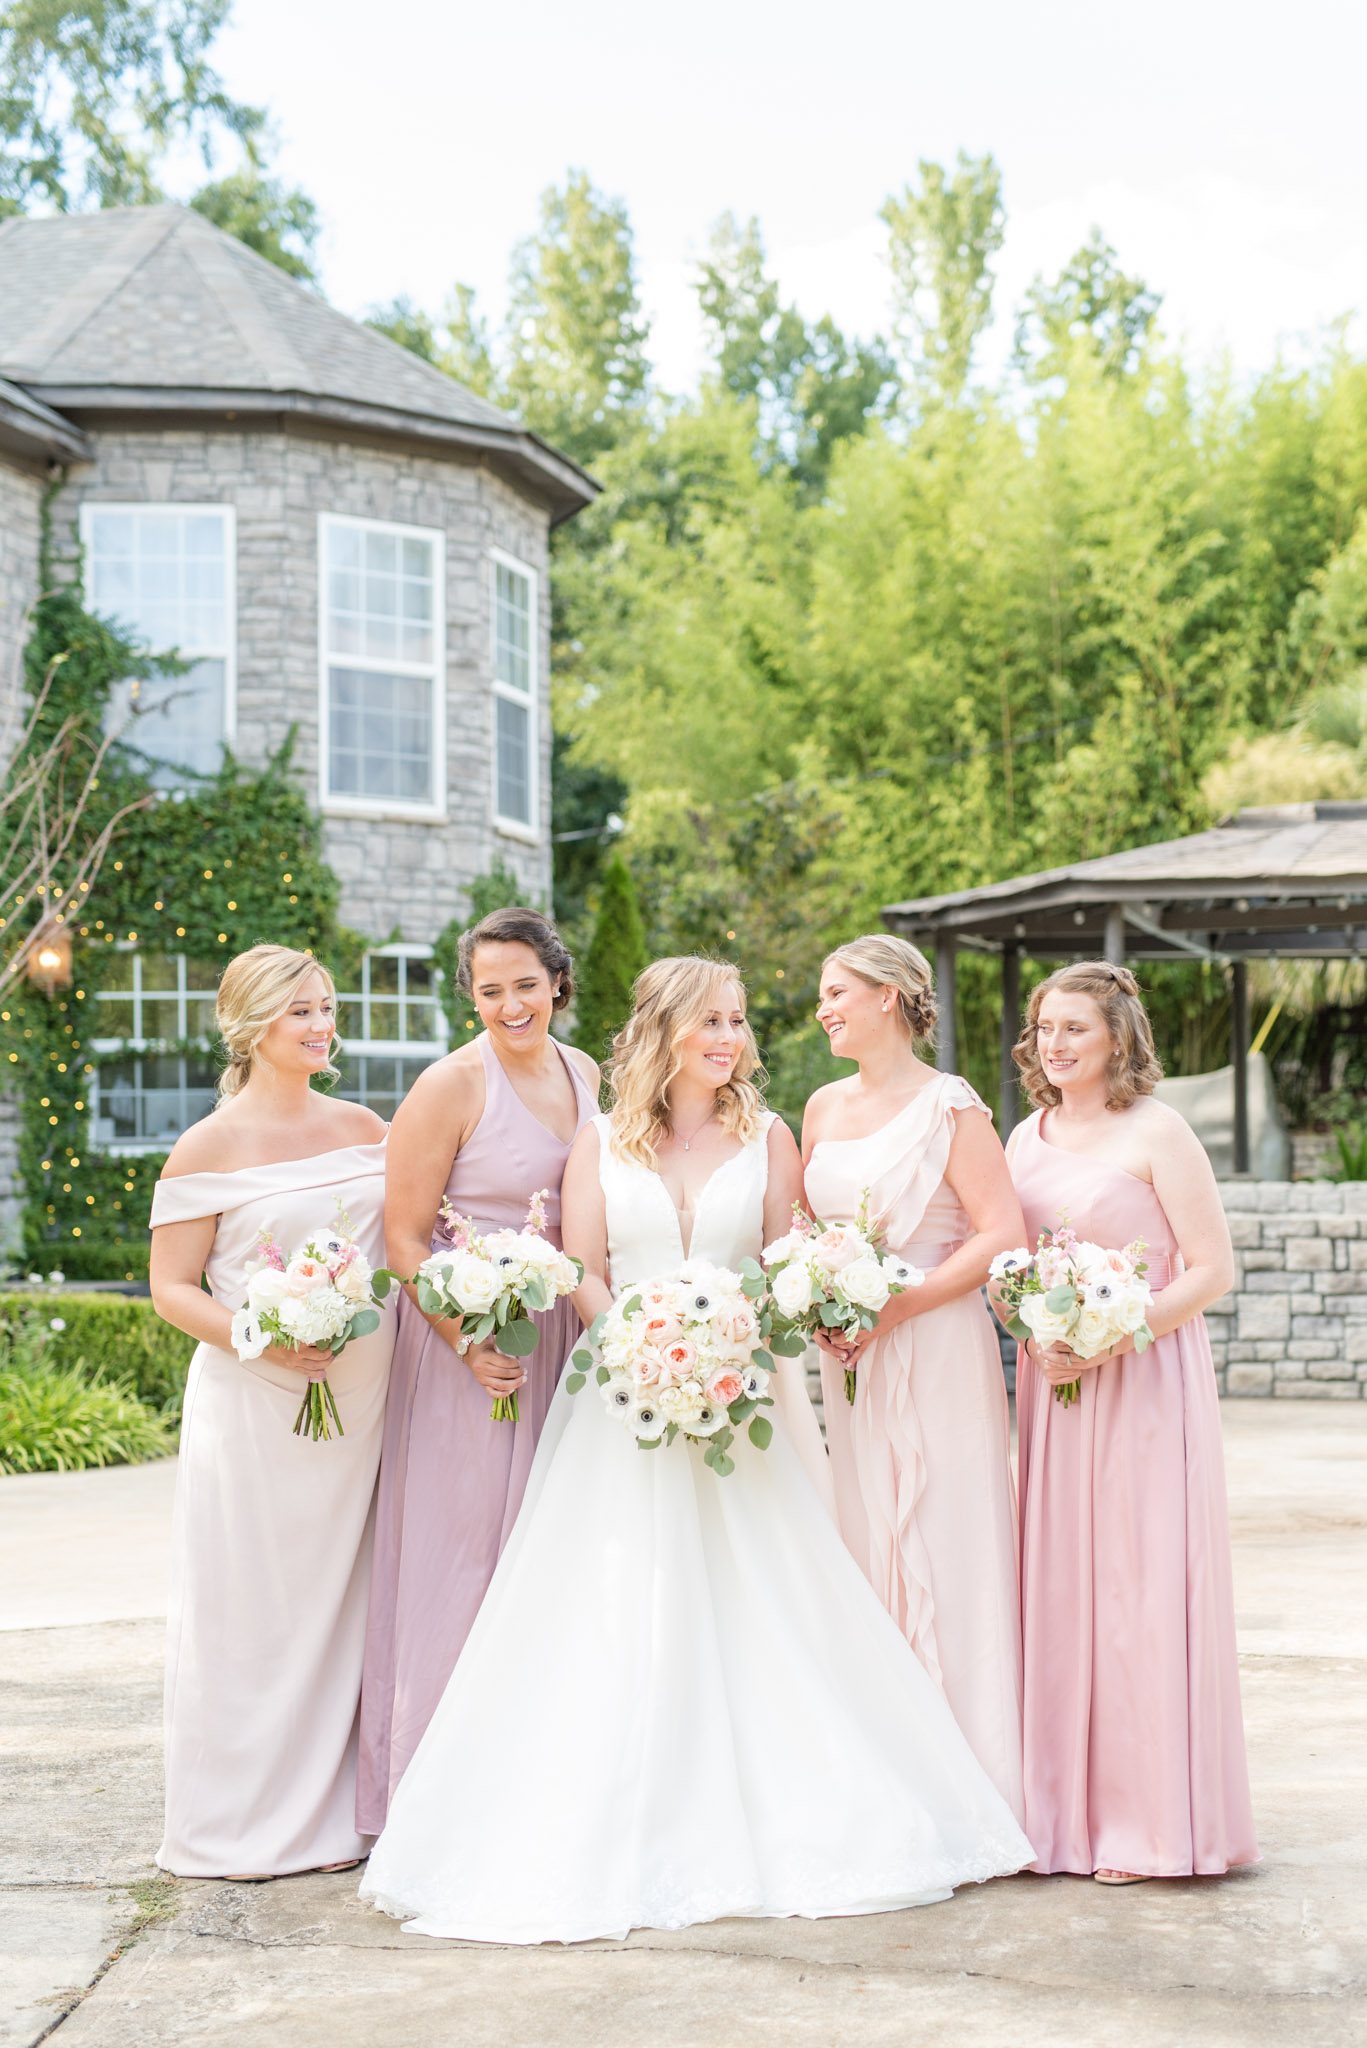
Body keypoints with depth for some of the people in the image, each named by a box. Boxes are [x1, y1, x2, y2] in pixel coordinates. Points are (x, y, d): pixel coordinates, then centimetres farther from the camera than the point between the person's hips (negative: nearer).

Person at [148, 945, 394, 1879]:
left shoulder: (365, 1128, 10)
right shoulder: (210, 1147, -4)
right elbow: (172, 1287, -5)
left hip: (360, 1403, 4)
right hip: (254, 1407, -4)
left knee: (339, 1601, 9)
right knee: (249, 1606, 0)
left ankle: (329, 1814, 18)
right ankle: (238, 1825, 11)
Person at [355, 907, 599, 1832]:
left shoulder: (585, 1074, 8)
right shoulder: (451, 1086, -12)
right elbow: (405, 1239, -13)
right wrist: (470, 1340, -24)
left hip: (564, 1338, 6)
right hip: (466, 1342, -6)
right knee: (460, 1556, -2)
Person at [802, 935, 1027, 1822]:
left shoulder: (948, 1105, -7)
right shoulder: (825, 1107, 13)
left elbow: (1003, 1234, -14)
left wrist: (891, 1309, -16)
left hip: (935, 1350, -6)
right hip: (849, 1356, 6)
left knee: (944, 1548, -5)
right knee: (868, 1551, 7)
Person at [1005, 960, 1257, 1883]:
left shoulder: (1156, 1132, -7)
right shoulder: (1028, 1138, 12)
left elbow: (1213, 1270, -10)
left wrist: (1112, 1340, -18)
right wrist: (1037, 1338, -3)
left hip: (1146, 1383, -6)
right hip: (1053, 1382, 6)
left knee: (1142, 1586, -3)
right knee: (1059, 1587, 5)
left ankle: (1152, 1822, 6)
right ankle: (1071, 1809, 15)